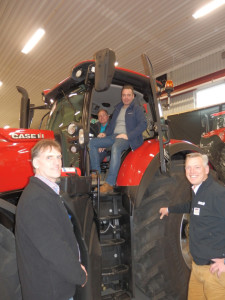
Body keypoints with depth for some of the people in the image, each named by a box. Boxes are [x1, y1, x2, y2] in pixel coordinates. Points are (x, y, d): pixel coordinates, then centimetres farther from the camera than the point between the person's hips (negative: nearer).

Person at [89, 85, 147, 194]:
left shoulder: (137, 109, 6)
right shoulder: (118, 108, 26)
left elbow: (143, 124, -8)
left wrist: (128, 135, -18)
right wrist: (105, 133, 10)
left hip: (126, 138, -7)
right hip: (113, 136, 7)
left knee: (116, 147, -40)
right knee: (92, 143, -10)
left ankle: (109, 184, -43)